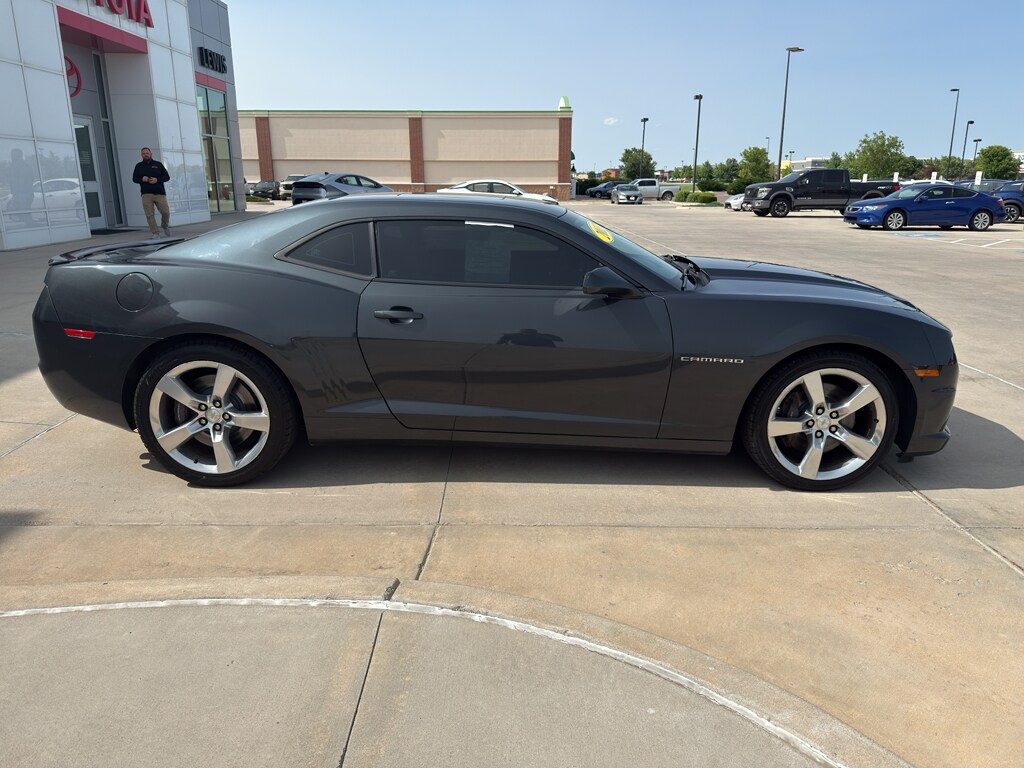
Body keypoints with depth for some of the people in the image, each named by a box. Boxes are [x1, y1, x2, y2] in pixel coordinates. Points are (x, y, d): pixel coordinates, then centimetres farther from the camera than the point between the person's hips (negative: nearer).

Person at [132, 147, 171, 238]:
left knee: (165, 212, -8)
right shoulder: (139, 166, 15)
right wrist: (142, 179, -6)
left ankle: (165, 226, 21)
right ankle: (155, 233, -4)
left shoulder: (158, 164, 12)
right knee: (149, 215, -7)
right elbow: (134, 178, 16)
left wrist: (157, 180, -10)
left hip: (160, 193, -1)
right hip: (146, 194, 1)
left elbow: (167, 176, 7)